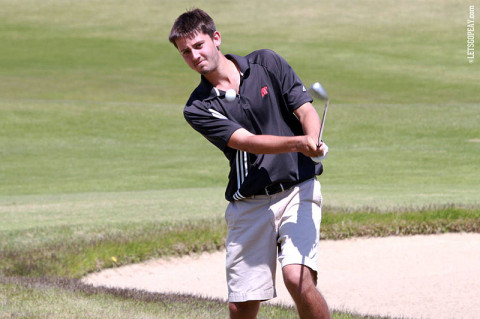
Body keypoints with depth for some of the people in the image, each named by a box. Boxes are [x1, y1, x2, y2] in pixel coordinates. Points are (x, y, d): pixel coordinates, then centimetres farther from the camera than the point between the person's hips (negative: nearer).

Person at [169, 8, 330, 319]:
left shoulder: (267, 63, 4)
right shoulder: (198, 108, 0)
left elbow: (307, 110, 0)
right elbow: (247, 141, -14)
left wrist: (313, 142, -24)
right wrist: (298, 142, -31)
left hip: (298, 188, -1)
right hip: (248, 205, 1)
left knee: (297, 277, -23)